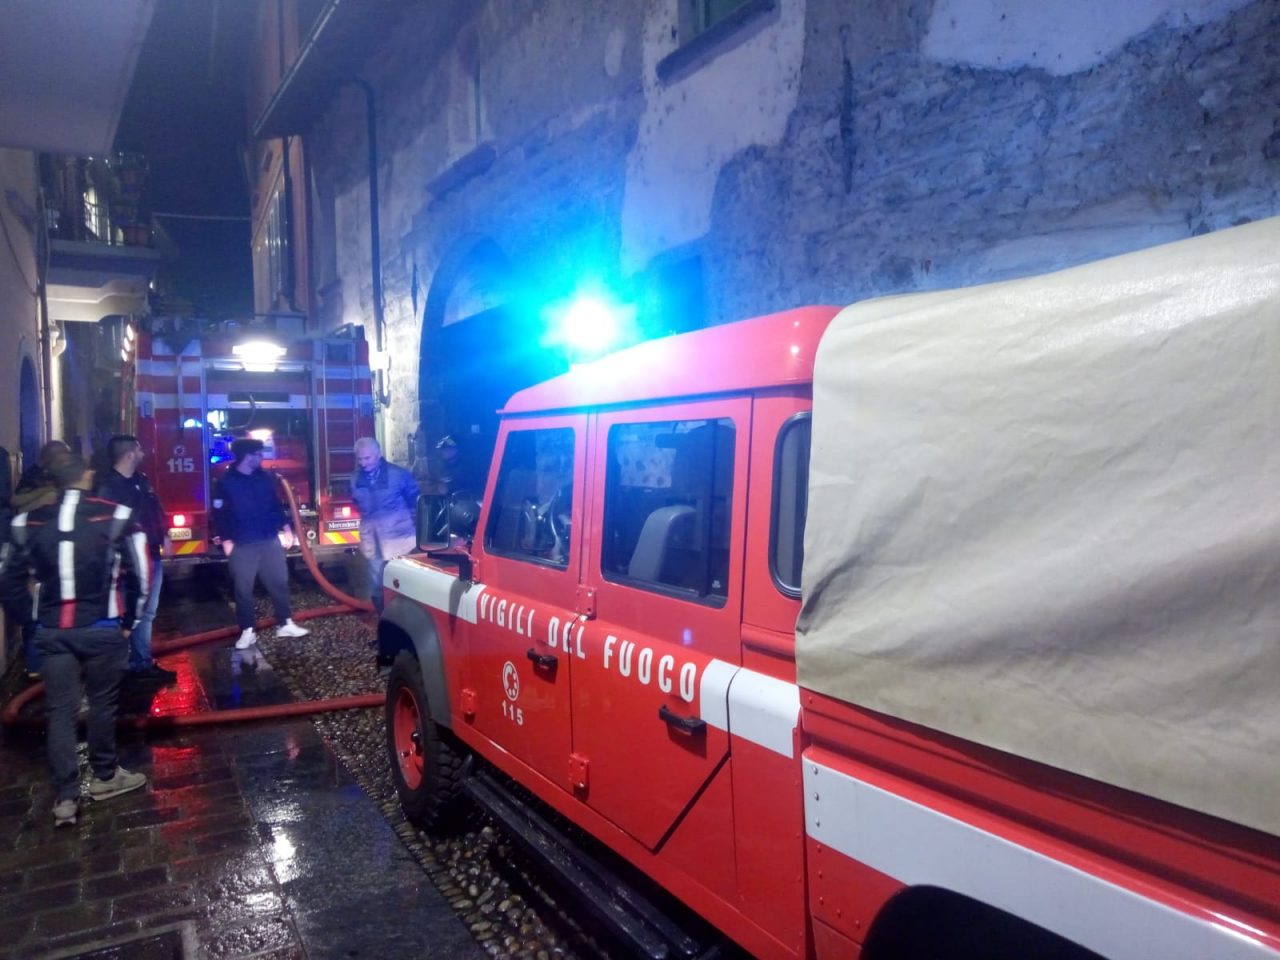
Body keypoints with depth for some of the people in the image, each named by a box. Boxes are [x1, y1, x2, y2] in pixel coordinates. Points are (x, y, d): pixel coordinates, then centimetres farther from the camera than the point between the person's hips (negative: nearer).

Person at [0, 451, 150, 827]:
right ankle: (104, 777, 28)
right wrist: (128, 621, 5)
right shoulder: (115, 517, -7)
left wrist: (37, 620, 16)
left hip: (52, 631, 3)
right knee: (103, 703, 13)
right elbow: (138, 575, -8)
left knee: (59, 710, 9)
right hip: (102, 628, -2)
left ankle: (65, 797, 10)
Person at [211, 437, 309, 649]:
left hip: (270, 541, 4)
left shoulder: (265, 478, 9)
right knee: (243, 589, 2)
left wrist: (286, 527, 10)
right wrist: (226, 540, -8)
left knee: (279, 582, 7)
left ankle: (286, 624, 18)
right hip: (242, 546, -4)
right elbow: (220, 514, -4)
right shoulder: (226, 482, -4)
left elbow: (276, 504, 15)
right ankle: (247, 632, 11)